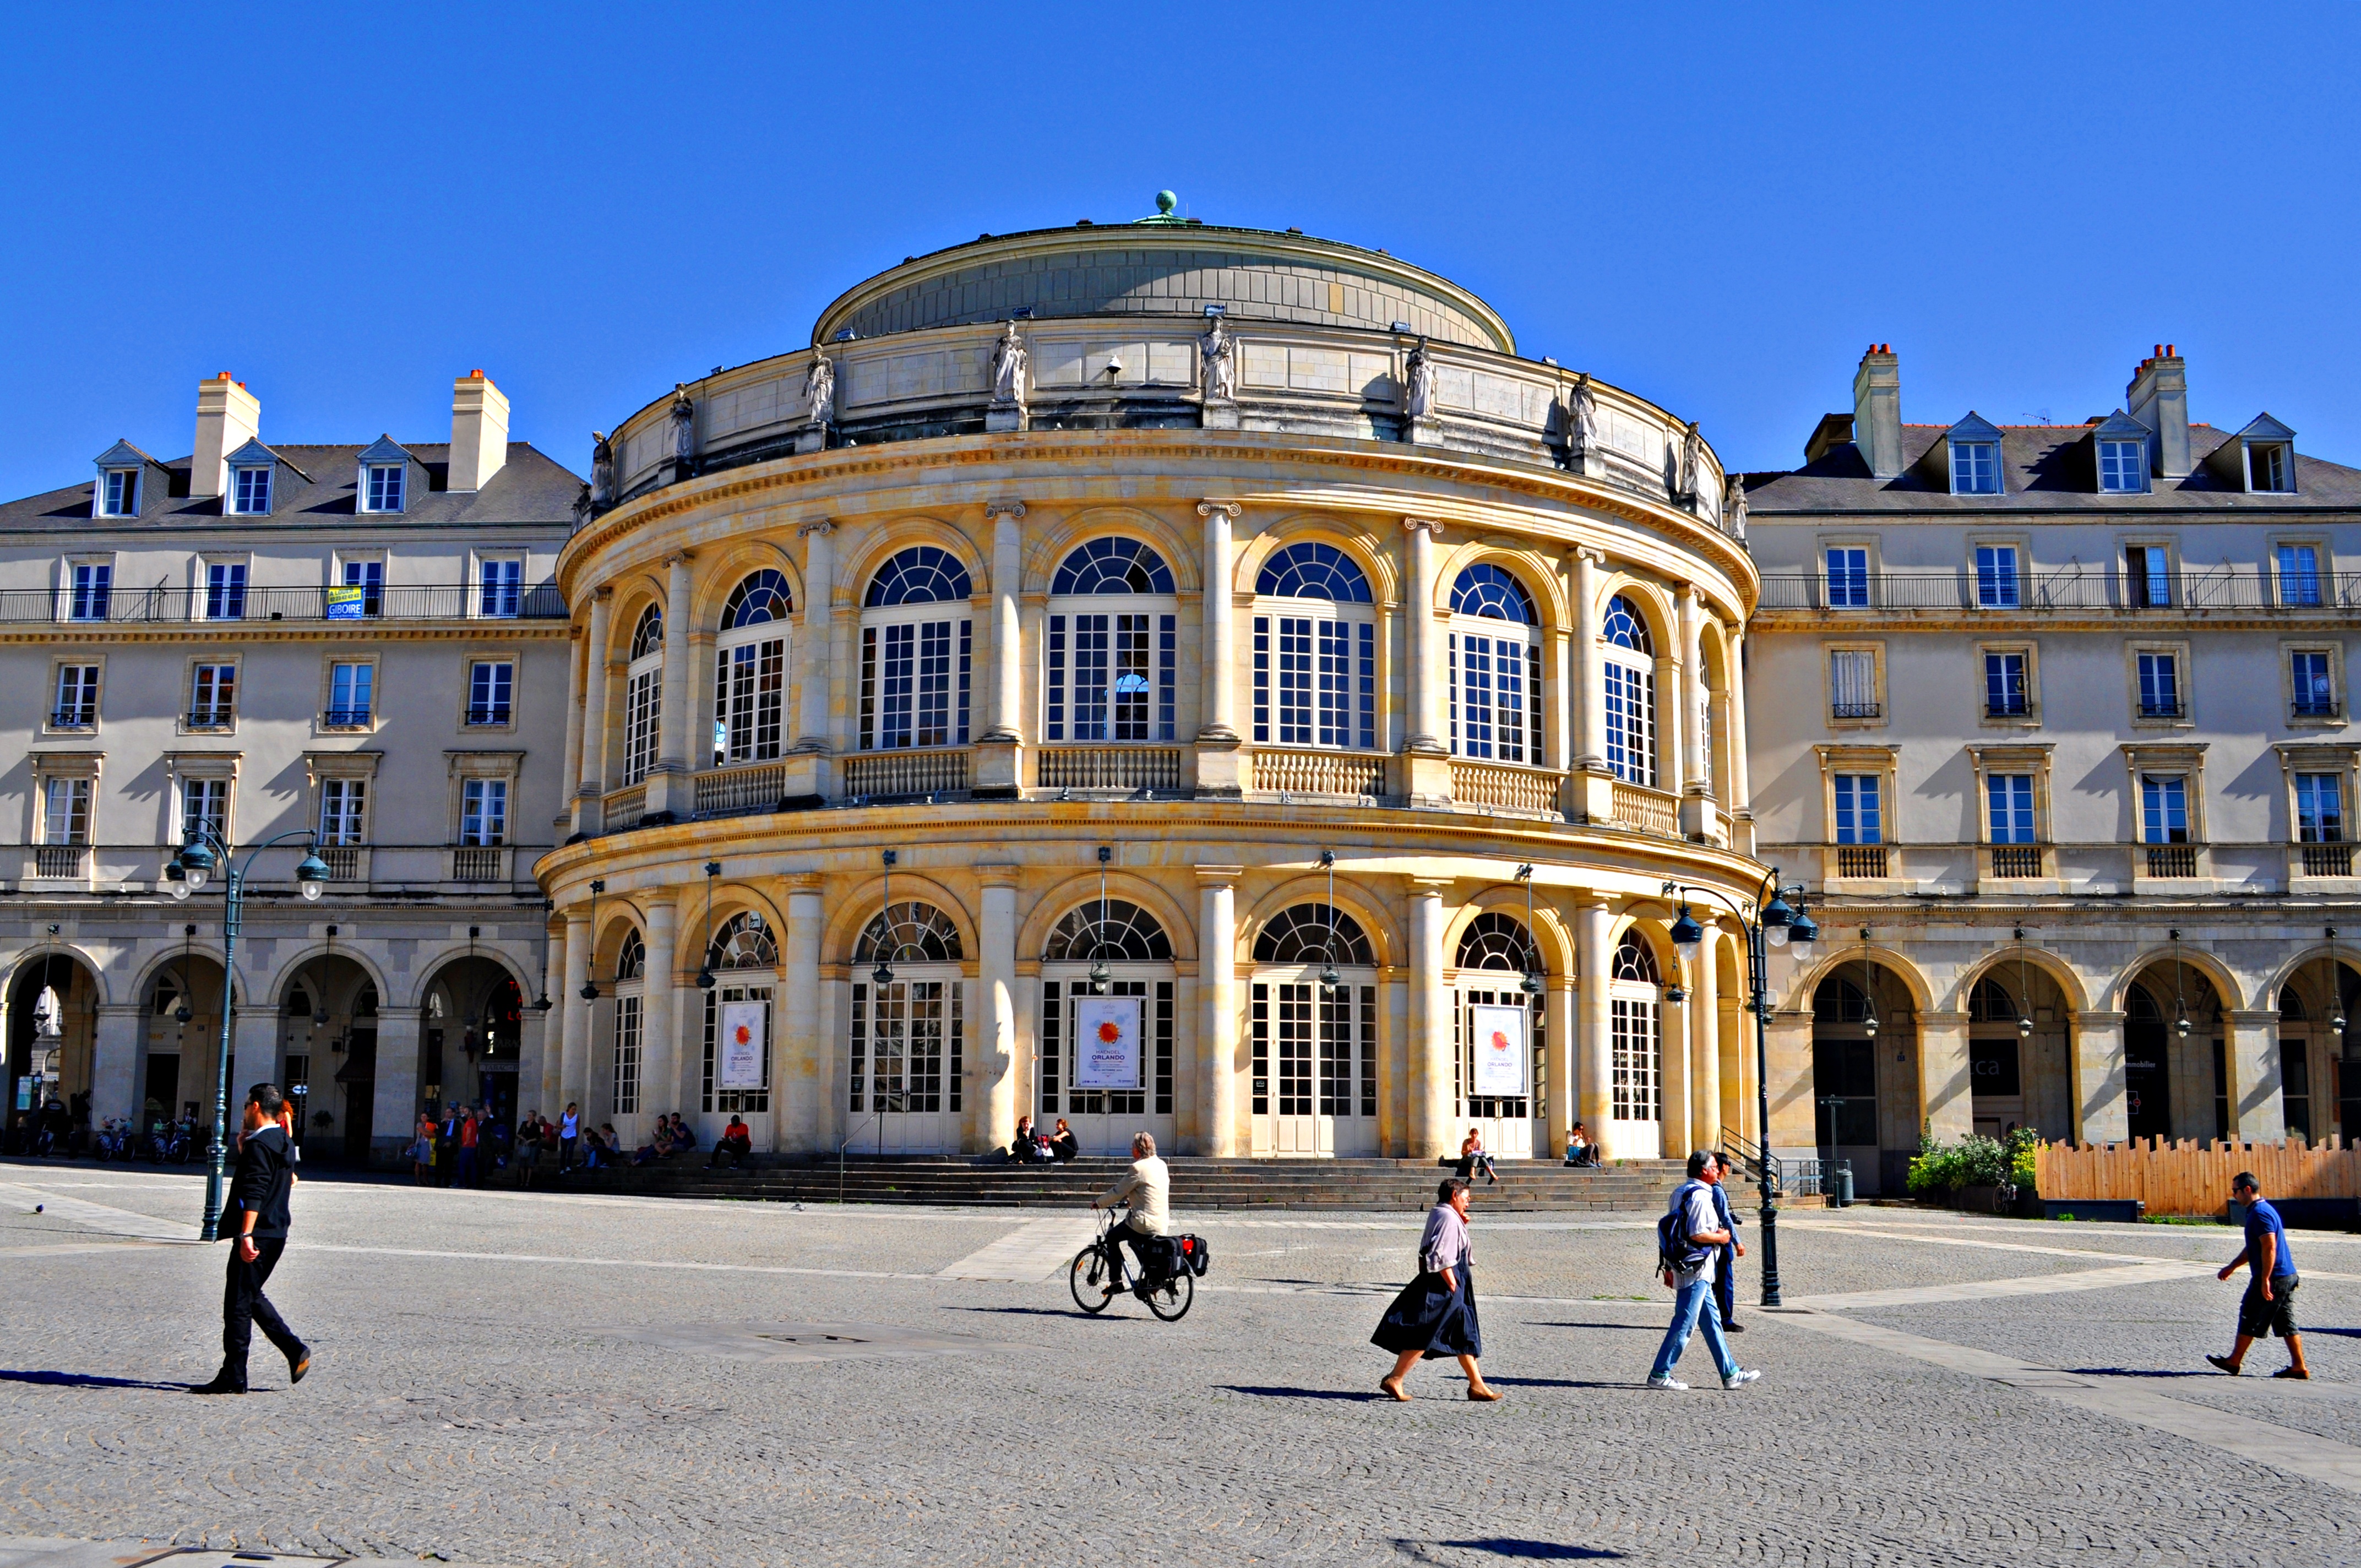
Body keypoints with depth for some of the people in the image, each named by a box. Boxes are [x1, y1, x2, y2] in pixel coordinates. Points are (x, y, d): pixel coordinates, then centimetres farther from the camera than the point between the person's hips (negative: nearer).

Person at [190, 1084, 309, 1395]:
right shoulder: (281, 1142, 13)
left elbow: (254, 1194, -23)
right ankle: (295, 1350, 14)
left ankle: (233, 1378, 2)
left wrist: (246, 1235, -27)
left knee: (238, 1303, -2)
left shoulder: (259, 1145, -15)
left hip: (258, 1236, -9)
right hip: (276, 1234, 9)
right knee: (251, 1297, 20)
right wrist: (244, 1151, 17)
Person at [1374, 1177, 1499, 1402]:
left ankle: (1477, 1385, 20)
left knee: (1465, 1336, 14)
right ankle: (1394, 1380, -3)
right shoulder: (1448, 1218, -17)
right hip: (1441, 1290, -11)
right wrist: (1453, 1286, -21)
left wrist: (1461, 1227, 13)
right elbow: (1441, 1257, -25)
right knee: (1425, 1336, -7)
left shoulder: (1439, 1215, 13)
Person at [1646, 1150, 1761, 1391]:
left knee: (1712, 1321, 14)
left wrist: (1669, 1267, 19)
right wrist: (1720, 1237, -6)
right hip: (1696, 1268, -11)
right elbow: (1697, 1234, -24)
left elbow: (1674, 1231, 17)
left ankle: (1731, 1374, 19)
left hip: (1683, 1265, 11)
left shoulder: (1680, 1192, 14)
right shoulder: (1700, 1195, -16)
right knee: (1684, 1324, -5)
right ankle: (1659, 1375, -1)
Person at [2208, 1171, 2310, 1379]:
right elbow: (2253, 1248, 25)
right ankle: (2299, 1367, 10)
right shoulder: (2260, 1211, 16)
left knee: (2250, 1320, 1)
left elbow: (2269, 1248, -25)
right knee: (2286, 1324, 11)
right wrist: (2231, 1267, 28)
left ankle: (2234, 1362, 9)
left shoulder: (2260, 1214, -17)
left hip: (2273, 1278, -10)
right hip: (2287, 1277, 10)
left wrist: (2265, 1280, -25)